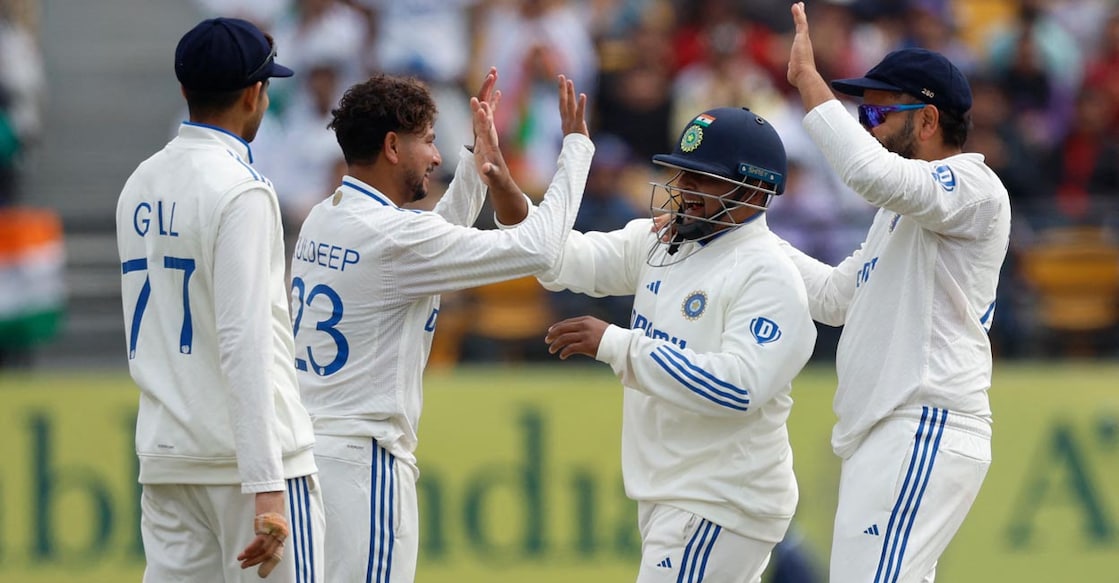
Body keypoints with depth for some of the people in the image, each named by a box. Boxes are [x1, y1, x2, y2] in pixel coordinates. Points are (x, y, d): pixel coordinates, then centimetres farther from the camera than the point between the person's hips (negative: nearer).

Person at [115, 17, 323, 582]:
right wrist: (266, 490, -22)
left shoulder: (139, 185, 12)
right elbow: (244, 343, -19)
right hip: (245, 452, -7)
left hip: (165, 456, 7)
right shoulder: (239, 191, -12)